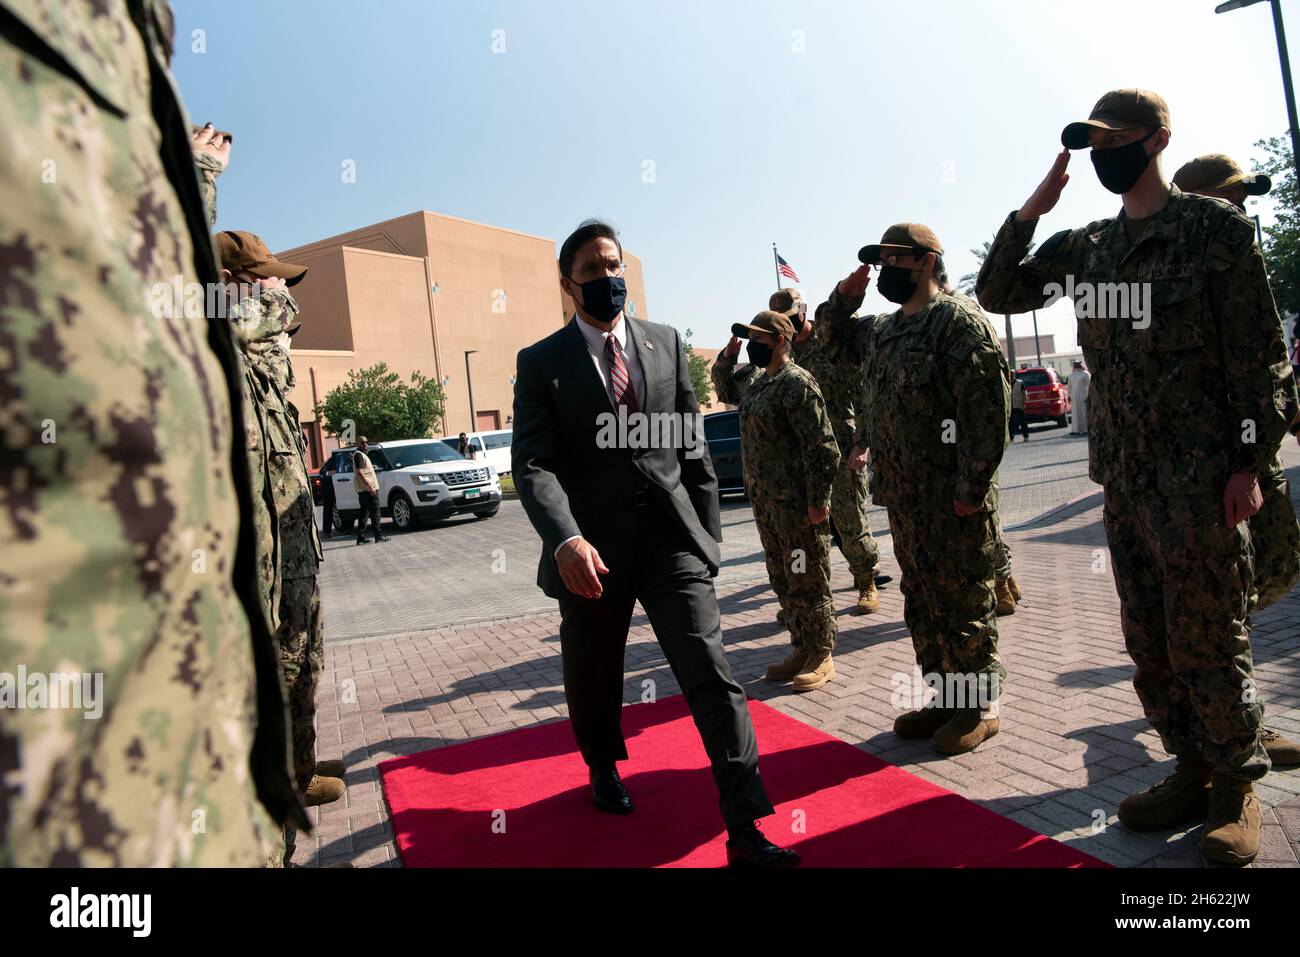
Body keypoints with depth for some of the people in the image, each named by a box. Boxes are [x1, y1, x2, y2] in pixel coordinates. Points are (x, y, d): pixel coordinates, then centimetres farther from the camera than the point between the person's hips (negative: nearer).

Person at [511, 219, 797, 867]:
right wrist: (566, 539, -27)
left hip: (672, 535, 1)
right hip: (590, 551, 0)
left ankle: (746, 831, 1)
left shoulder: (666, 342, 9)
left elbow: (694, 447, 11)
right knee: (592, 680, 17)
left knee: (712, 674, -7)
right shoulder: (541, 362, 0)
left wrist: (708, 533, 8)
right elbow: (531, 463, -10)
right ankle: (604, 767, 47)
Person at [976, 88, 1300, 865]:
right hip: (1124, 477, 6)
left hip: (1200, 476, -6)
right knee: (1149, 640, 11)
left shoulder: (1217, 228, -4)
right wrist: (1031, 211, 2)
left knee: (1206, 638, 1)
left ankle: (1236, 787, 21)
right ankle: (1193, 771, 27)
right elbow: (996, 294, 13)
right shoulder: (1085, 246, 11)